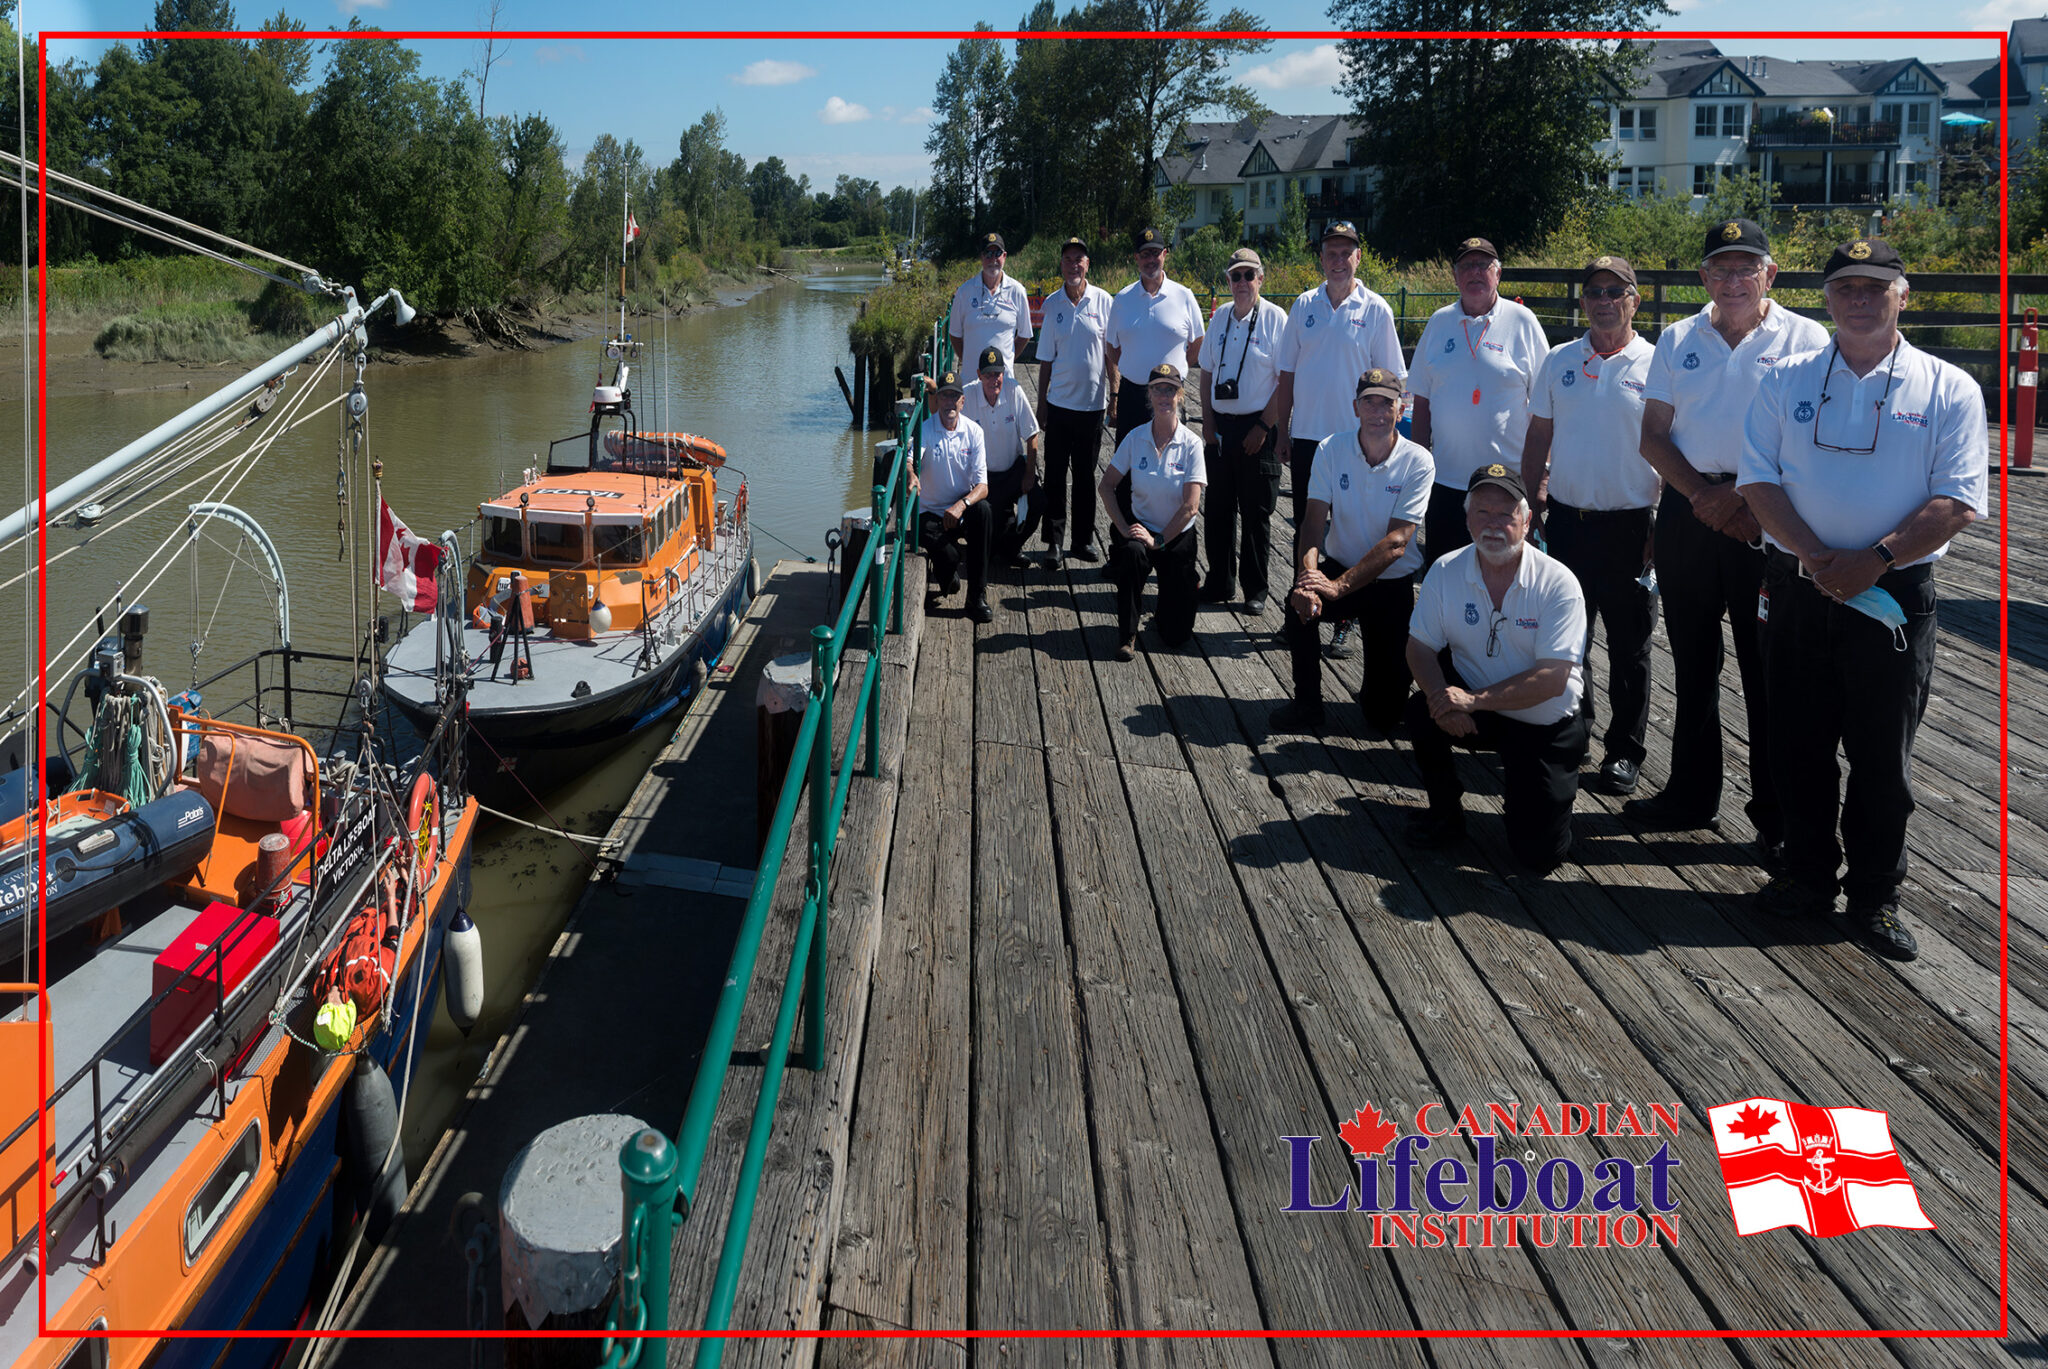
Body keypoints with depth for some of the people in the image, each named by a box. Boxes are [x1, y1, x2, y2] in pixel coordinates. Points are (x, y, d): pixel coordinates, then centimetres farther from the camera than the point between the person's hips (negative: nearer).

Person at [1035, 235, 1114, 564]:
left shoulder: (1103, 300, -1)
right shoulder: (1052, 305, 2)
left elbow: (1110, 351, 4)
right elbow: (1046, 360, 6)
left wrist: (1114, 394, 1)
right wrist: (1041, 405, 5)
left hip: (1092, 402, 0)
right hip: (1060, 401, 0)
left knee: (1086, 475, 9)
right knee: (1055, 474, 2)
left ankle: (1084, 539, 19)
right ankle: (1054, 541, 10)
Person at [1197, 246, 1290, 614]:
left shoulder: (1275, 319, -7)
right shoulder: (1220, 316, 9)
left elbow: (1286, 381, -8)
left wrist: (1263, 428, -12)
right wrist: (1207, 420, 5)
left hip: (1257, 428, -5)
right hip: (1220, 426, 5)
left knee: (1256, 514, 3)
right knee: (1218, 509, 10)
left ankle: (1256, 590, 13)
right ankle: (1220, 584, 22)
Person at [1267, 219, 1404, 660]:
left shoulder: (1375, 310, -2)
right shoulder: (1304, 305, 6)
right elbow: (1287, 375, 10)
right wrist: (1280, 432, 7)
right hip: (1306, 436, 3)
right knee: (1305, 528, 10)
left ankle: (1343, 623, 11)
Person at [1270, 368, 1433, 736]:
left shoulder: (1418, 463, -13)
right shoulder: (1332, 450, -6)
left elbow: (1396, 542, -21)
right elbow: (1314, 522, -14)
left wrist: (1339, 585, -32)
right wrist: (1308, 575, -34)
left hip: (1392, 583, -2)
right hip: (1339, 567, 2)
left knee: (1384, 714, -9)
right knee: (1301, 602, -34)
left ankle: (1374, 689, 31)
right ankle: (1307, 703, -12)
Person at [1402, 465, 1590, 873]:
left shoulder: (1558, 583, -19)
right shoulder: (1446, 572, -8)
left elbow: (1553, 678, -23)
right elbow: (1421, 646, -5)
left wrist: (1474, 700, -31)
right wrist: (1439, 695, -27)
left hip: (1547, 724, -3)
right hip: (1478, 708, 3)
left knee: (1539, 853, -11)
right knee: (1422, 712, -30)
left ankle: (1521, 787, 25)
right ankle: (1445, 811, -2)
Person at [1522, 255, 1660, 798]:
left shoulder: (1655, 365, -3)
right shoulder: (1559, 361, 8)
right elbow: (1538, 438, 12)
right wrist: (1531, 504, 6)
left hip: (1630, 524, -3)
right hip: (1566, 519, 3)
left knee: (1629, 645, 6)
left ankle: (1625, 750, 17)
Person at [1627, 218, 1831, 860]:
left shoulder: (1806, 340, 0)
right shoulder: (1677, 340, 11)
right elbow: (1653, 434, 7)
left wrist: (1750, 502, -15)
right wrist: (1702, 495, -8)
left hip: (1769, 520, -4)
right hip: (1688, 511, 4)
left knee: (1770, 670, -2)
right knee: (1692, 662, 13)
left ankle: (1778, 818, 7)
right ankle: (1691, 795, 26)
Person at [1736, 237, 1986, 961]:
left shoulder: (1949, 390, 1)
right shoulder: (1787, 380, 7)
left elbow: (1957, 502, -6)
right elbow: (1757, 479, 0)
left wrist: (1872, 561, -18)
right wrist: (1815, 558, -13)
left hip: (1895, 596, -2)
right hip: (1797, 592, 2)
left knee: (1883, 756, 5)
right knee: (1798, 745, 9)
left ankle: (1875, 895, 19)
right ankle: (1809, 877, 25)